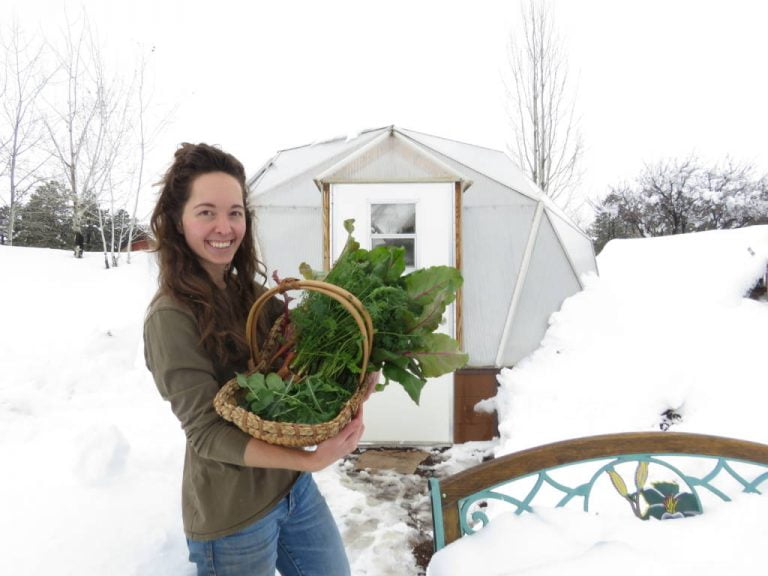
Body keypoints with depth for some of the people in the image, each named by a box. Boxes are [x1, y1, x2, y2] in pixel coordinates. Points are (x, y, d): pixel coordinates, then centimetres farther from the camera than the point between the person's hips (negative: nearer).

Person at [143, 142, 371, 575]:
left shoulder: (254, 293, 0)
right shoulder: (171, 316, -19)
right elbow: (207, 433, -21)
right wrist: (311, 460, -30)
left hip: (294, 486, 6)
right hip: (232, 516, -5)